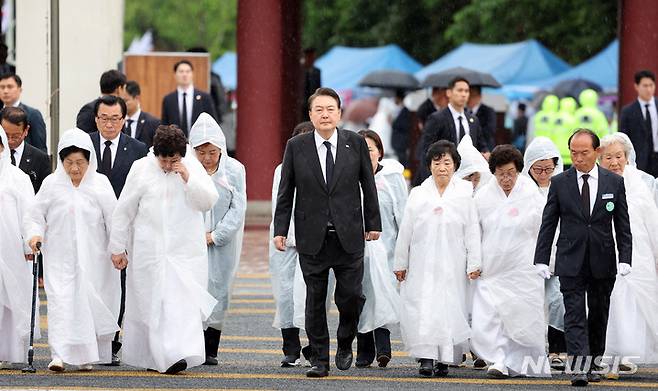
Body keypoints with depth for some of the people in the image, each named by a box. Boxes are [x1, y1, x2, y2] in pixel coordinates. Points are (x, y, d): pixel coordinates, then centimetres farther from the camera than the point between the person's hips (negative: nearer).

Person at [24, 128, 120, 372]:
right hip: (60, 258, 0)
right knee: (60, 303, -11)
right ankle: (59, 355, -15)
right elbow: (35, 216, 7)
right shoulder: (52, 184, 2)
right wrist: (35, 234, -13)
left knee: (88, 303, 4)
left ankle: (86, 356, 15)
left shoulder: (100, 184, 1)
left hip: (92, 258, 1)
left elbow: (113, 219, 1)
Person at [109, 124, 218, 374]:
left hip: (185, 249, 0)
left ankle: (181, 353, -12)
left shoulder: (192, 167, 3)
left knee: (184, 302, -10)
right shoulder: (141, 169, 0)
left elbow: (208, 201, -2)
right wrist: (117, 247, 4)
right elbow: (124, 211, 4)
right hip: (148, 249, 0)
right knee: (150, 303, 1)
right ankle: (152, 356, 7)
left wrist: (188, 179, -14)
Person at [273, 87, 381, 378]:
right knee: (315, 299, 3)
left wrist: (373, 223, 7)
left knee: (351, 295, -3)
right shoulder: (296, 147, 1)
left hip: (349, 235, 0)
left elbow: (368, 186, 8)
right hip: (312, 237, 0)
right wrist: (280, 230, -1)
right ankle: (320, 359, 11)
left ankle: (345, 345, 23)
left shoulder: (355, 143, 1)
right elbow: (285, 192, 4)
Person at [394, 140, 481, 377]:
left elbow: (472, 232, 3)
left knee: (450, 310, -2)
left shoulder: (464, 195, 4)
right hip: (423, 266, 1)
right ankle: (426, 358, -8)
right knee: (423, 310, -8)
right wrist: (400, 264, 9)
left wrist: (474, 264, -3)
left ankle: (444, 360, 6)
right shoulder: (417, 195, 6)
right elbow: (405, 231, 9)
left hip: (452, 266, -1)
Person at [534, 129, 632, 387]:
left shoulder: (614, 182, 3)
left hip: (603, 263, 1)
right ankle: (578, 367, -18)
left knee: (599, 315, 9)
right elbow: (548, 225, 3)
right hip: (571, 261, -1)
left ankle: (593, 363, 21)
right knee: (575, 313, -10)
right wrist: (541, 259, -3)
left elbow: (623, 226, 5)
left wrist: (625, 258, -4)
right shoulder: (559, 183, 2)